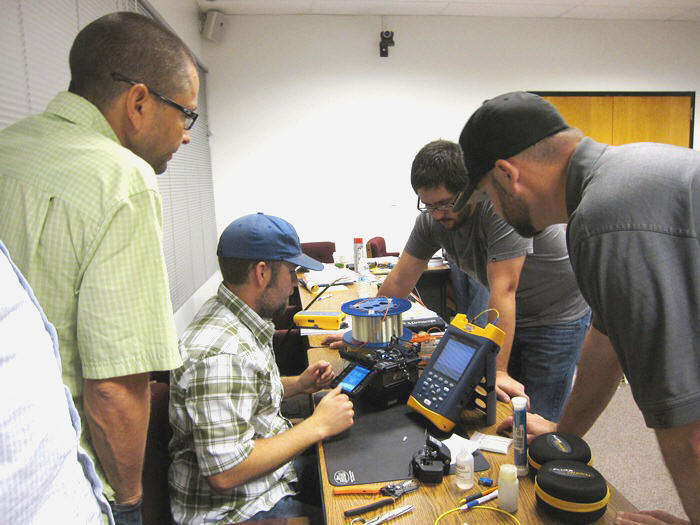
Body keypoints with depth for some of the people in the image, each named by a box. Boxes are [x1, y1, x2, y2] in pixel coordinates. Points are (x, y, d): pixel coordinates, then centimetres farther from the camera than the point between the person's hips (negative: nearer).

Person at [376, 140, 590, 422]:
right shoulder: (431, 218, -11)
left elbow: (503, 289, -34)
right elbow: (399, 282, -3)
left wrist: (497, 370, -34)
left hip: (559, 315, -5)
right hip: (513, 314, 6)